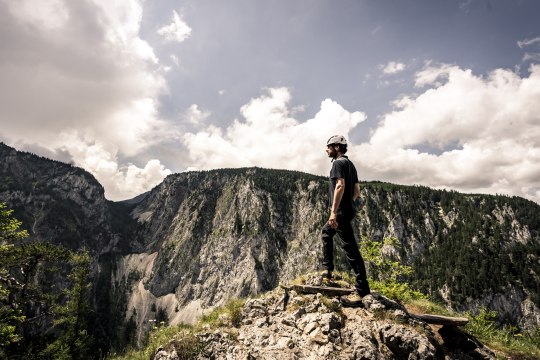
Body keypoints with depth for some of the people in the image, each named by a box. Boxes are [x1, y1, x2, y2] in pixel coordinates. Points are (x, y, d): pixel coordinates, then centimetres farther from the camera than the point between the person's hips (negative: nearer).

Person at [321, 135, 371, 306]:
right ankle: (327, 269, 30)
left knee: (350, 248, -10)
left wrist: (333, 211, -29)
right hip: (348, 210, 11)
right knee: (326, 232, 28)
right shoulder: (350, 164, 17)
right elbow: (357, 191, 18)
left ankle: (362, 290, -6)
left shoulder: (338, 163, -11)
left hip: (341, 212, -11)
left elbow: (340, 186, -25)